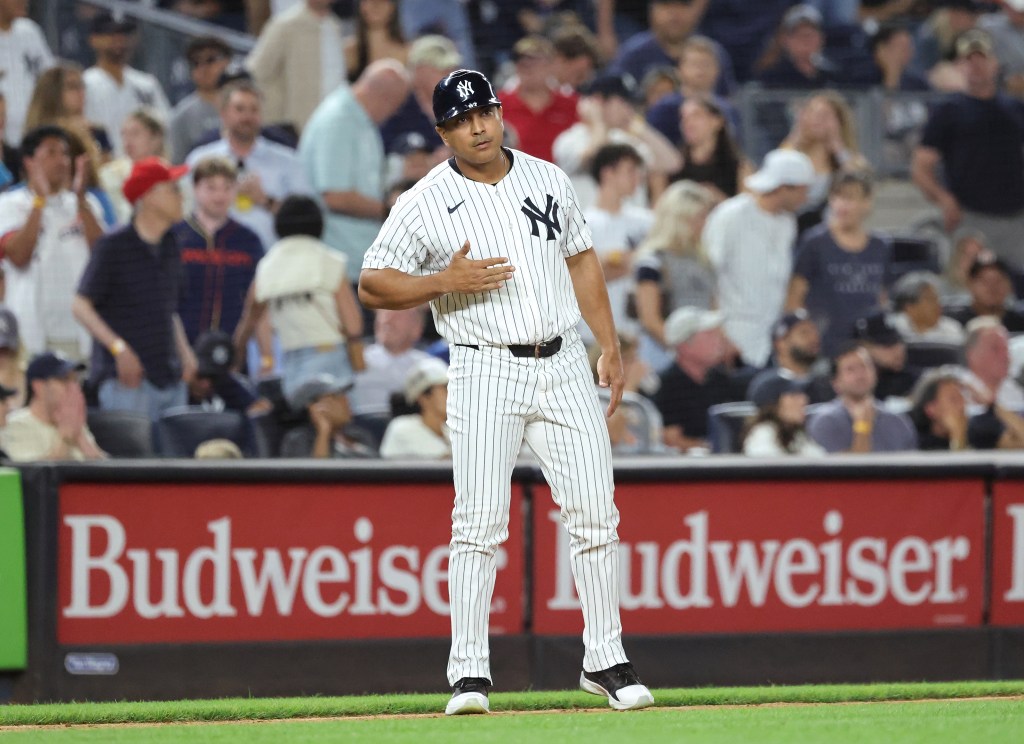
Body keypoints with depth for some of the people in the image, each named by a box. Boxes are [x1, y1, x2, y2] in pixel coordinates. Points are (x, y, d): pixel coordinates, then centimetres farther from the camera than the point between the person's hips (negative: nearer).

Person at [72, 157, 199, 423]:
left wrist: (184, 351, 9)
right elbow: (81, 306, -9)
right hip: (126, 381, -7)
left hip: (171, 378, 7)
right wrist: (119, 348, -18)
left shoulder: (169, 246, 14)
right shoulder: (112, 246, -8)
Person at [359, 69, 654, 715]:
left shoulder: (548, 179, 10)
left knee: (595, 512, 1)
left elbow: (581, 260, 19)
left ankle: (605, 660, 10)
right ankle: (470, 674, -5)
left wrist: (610, 345, 13)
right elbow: (373, 285, -2)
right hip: (487, 372, -4)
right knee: (480, 524, -9)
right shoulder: (425, 204, -2)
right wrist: (446, 281, -16)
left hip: (564, 365, 4)